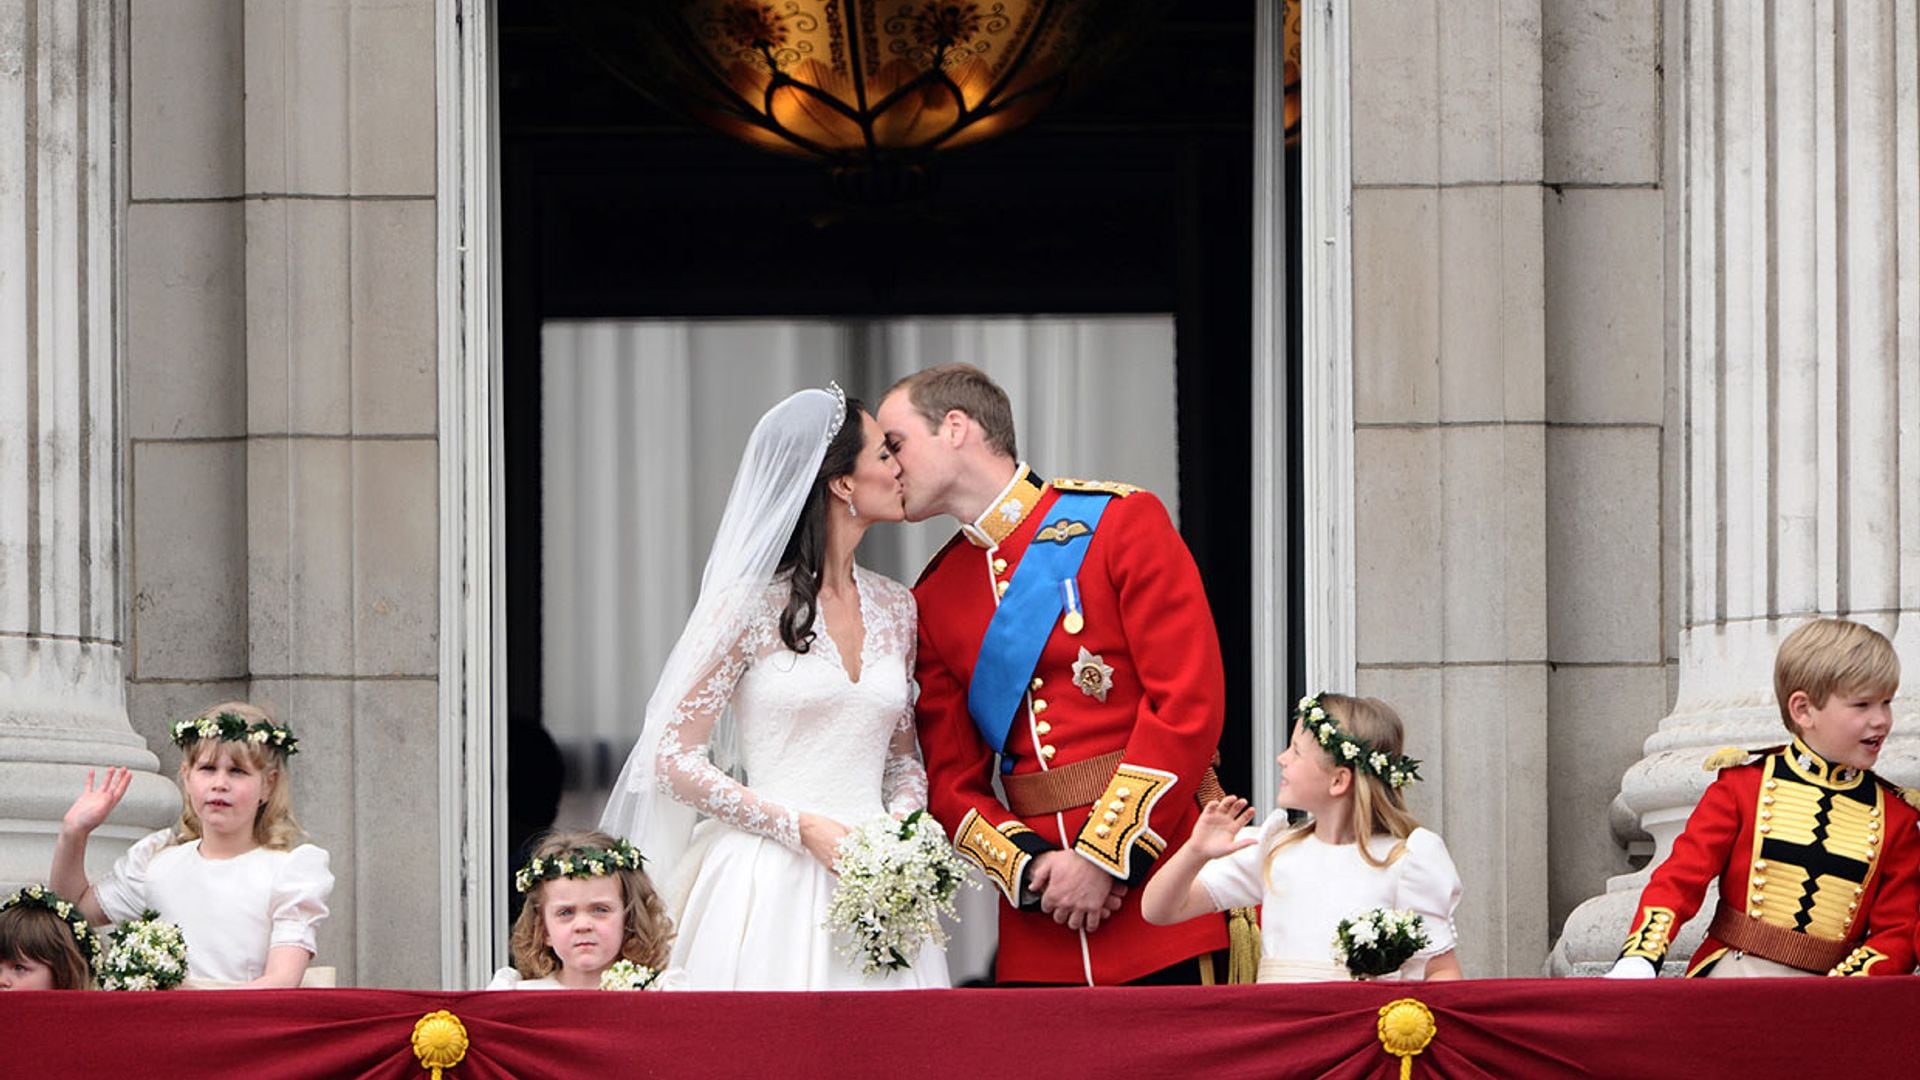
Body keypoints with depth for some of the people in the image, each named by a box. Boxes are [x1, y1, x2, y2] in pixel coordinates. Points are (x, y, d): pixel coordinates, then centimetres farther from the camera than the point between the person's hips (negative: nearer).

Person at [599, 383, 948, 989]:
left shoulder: (894, 609, 12)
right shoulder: (749, 607, -5)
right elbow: (675, 762, -5)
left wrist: (902, 818, -1)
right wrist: (803, 828, -13)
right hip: (771, 886, -5)